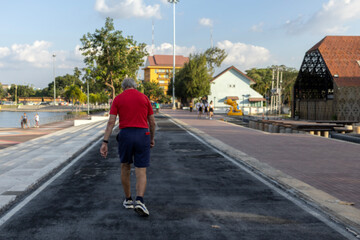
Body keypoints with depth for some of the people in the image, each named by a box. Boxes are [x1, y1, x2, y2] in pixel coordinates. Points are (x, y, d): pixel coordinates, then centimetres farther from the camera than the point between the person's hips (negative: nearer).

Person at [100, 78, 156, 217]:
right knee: (141, 172, 1)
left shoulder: (118, 99, 5)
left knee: (125, 167, 21)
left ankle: (128, 200, 26)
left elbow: (111, 121, -4)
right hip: (142, 136, 0)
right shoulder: (144, 98, 8)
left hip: (125, 135, 1)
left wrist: (105, 142, -6)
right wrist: (152, 138, 22)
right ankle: (139, 201, -20)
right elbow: (152, 121, 8)